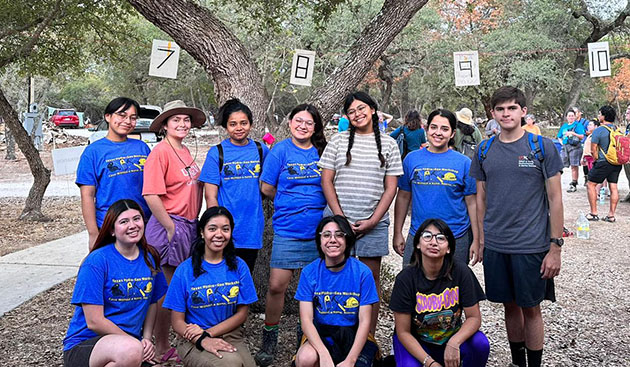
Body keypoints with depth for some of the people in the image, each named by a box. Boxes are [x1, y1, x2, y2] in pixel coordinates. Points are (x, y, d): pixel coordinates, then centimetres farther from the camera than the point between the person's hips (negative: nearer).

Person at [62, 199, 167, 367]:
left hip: (127, 343, 5)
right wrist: (137, 343, -10)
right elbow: (94, 322, -14)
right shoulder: (97, 261, -12)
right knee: (131, 350, -36)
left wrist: (146, 339, 1)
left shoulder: (150, 258, 5)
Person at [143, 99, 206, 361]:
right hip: (169, 225, -8)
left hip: (188, 225, 8)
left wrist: (194, 220, 14)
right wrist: (170, 227, -16)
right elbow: (151, 195, -20)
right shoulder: (160, 152, -12)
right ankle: (162, 348, 16)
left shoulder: (185, 151, 13)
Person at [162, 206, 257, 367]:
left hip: (231, 336, 2)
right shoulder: (185, 270, -3)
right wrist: (202, 340, -21)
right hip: (194, 342, -2)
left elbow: (242, 314, 4)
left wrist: (208, 333, -9)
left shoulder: (239, 266, 3)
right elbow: (177, 321, -3)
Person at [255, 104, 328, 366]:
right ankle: (269, 339, 15)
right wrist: (290, 205, 2)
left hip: (319, 228, 3)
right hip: (288, 229, -2)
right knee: (277, 286, -4)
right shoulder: (280, 151, 0)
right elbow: (267, 188, 1)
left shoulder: (322, 152, 7)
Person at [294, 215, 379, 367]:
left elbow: (364, 321, -7)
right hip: (319, 334, 1)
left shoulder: (362, 272, -8)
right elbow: (306, 319, -10)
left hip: (354, 336, 0)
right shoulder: (309, 272, -6)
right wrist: (324, 355, -24)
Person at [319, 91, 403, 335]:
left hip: (373, 222, 0)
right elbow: (326, 181, 3)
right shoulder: (338, 141, 7)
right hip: (338, 219, 0)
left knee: (371, 275, 4)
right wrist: (340, 217, -6)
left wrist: (373, 220, -6)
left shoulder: (388, 144, 7)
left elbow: (391, 187, 4)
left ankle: (370, 336, 14)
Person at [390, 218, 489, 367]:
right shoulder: (405, 278, -18)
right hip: (416, 344, -1)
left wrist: (454, 343, -29)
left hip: (452, 337, 1)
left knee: (480, 343, -27)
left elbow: (474, 317, -11)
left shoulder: (460, 271, -14)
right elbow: (403, 332, -14)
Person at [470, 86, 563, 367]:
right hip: (495, 246, 3)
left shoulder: (543, 147, -5)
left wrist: (555, 247, -8)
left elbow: (555, 199, -5)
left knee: (530, 308, 6)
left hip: (531, 246, -3)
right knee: (510, 306, 14)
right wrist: (480, 240, 9)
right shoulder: (485, 150, 5)